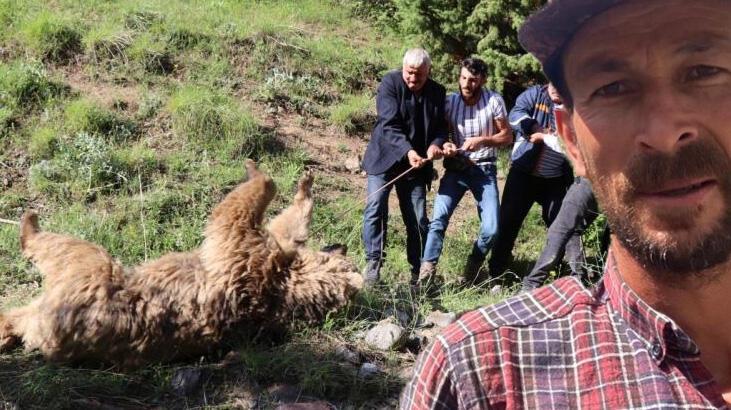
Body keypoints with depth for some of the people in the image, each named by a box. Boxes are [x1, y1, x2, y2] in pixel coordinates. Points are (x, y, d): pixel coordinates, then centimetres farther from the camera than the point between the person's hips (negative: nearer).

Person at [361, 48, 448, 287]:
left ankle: (419, 272, 12)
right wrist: (407, 151, -33)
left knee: (418, 220, 3)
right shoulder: (390, 83, -10)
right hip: (385, 158, -3)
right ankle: (373, 264, -10)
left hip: (416, 164, 3)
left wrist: (436, 144, -20)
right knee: (375, 207, -15)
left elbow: (441, 126, 4)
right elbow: (389, 125, -19)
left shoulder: (437, 92, 2)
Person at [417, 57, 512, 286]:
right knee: (438, 218, -18)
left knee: (491, 229, -8)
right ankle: (426, 273, -13)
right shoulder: (450, 101, -3)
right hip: (456, 168, 1)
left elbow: (507, 136, -2)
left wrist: (481, 140, -18)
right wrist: (444, 145, -16)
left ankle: (471, 272, 18)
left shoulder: (494, 101, -8)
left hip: (485, 170, -1)